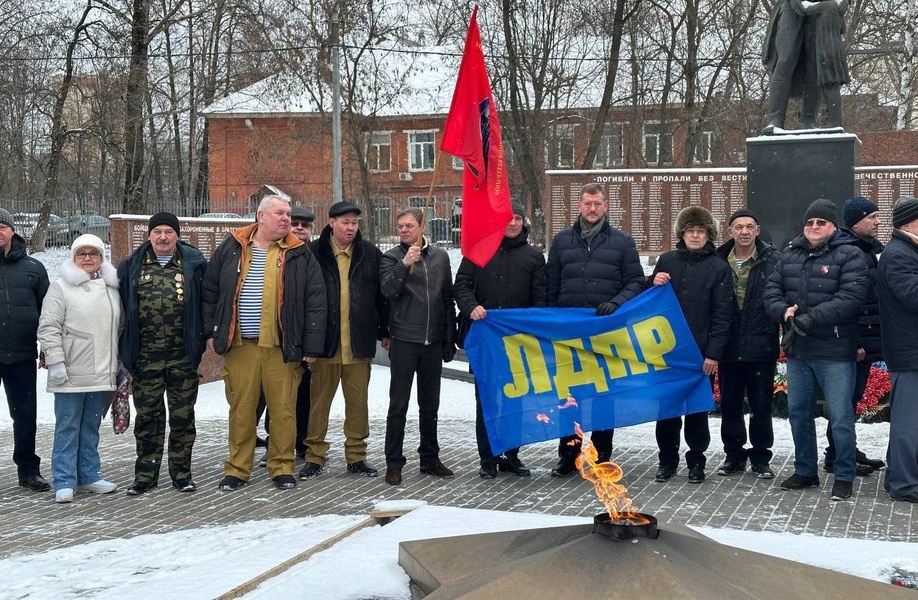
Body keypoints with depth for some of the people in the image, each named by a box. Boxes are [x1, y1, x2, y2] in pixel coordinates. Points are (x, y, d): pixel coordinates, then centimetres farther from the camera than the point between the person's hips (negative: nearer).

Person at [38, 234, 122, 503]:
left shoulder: (112, 289, 12)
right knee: (67, 428, 0)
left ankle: (88, 475, 22)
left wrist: (120, 366, 16)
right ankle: (64, 482, 5)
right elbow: (48, 328, -7)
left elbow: (120, 327, 18)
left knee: (91, 427, 13)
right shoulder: (61, 288, -3)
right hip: (71, 375, -4)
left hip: (102, 374, 5)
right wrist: (56, 362, -15)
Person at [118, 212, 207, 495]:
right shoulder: (132, 267, 8)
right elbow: (121, 308, 10)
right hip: (145, 358, 1)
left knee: (182, 415, 7)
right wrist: (125, 348, 5)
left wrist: (201, 338, -3)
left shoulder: (193, 264, 3)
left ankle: (181, 471, 18)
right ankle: (146, 473, 16)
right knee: (147, 415, 7)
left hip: (183, 357, -1)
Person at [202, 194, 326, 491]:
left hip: (282, 348, -1)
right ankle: (237, 469, 17)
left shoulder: (299, 255, 5)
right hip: (239, 347, 1)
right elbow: (210, 292, 14)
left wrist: (312, 344, -3)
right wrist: (211, 331, 7)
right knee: (241, 410, 6)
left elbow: (315, 302, 2)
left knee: (283, 410, 3)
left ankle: (282, 467, 16)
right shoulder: (231, 249, 8)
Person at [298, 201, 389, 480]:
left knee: (358, 401, 7)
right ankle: (314, 456, 14)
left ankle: (356, 455, 19)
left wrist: (384, 331, 10)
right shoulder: (314, 253, 0)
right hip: (324, 341, -2)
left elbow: (381, 295, 11)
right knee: (319, 400, 4)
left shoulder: (370, 253, 6)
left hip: (359, 342, 2)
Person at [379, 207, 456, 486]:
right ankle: (393, 463, 8)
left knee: (430, 405, 13)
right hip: (404, 341, -3)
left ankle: (430, 458, 23)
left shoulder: (440, 256, 9)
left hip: (433, 342, 4)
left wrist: (449, 338, 9)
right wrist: (406, 264, -28)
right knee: (398, 404, 1)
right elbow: (388, 290, -17)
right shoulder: (392, 258, -1)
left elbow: (448, 299, 12)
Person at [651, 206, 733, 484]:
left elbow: (722, 315, -5)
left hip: (700, 352, -2)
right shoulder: (667, 260, 7)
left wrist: (713, 353, -11)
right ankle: (667, 460, 19)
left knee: (697, 408, 6)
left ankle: (696, 461, 19)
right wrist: (654, 285, -9)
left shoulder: (719, 268, -1)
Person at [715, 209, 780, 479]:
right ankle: (734, 455, 25)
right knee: (729, 405, 11)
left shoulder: (772, 260, -5)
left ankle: (760, 458, 20)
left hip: (761, 346, -3)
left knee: (761, 406, 6)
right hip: (728, 346, 3)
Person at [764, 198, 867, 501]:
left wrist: (813, 318, -24)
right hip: (797, 351, 6)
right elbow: (772, 291, 6)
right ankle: (805, 471, 29)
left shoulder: (849, 255, -6)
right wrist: (784, 311, -16)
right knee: (798, 413, 15)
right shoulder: (789, 255, 11)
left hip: (835, 353, -6)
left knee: (840, 417, -1)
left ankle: (844, 477, 13)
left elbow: (851, 297, -18)